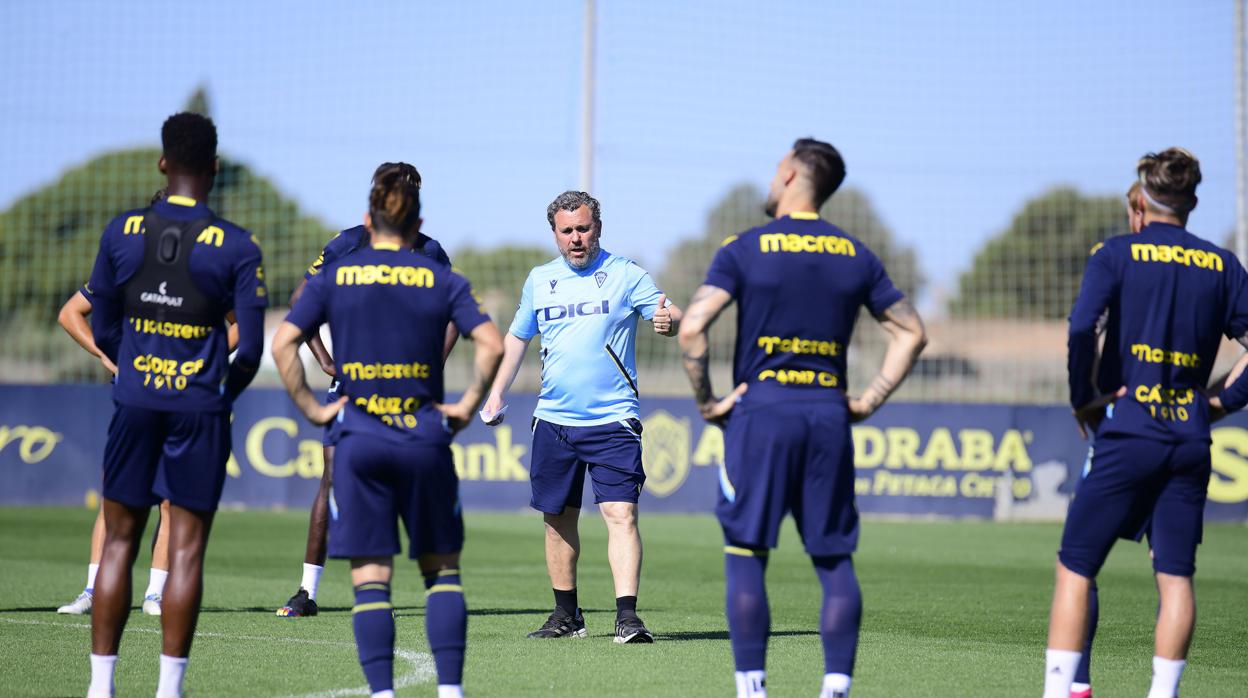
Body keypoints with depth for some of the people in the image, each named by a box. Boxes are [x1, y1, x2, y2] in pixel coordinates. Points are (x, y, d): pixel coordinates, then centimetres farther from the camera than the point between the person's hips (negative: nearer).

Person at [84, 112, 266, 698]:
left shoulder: (121, 232, 1)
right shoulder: (237, 247, -5)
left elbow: (103, 329, 7)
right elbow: (251, 349, -5)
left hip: (134, 405, 2)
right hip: (199, 409, -2)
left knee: (119, 541, 9)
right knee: (186, 550, 2)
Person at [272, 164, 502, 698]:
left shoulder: (334, 278, 3)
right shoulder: (443, 281, 2)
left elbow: (282, 344, -5)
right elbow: (492, 346, -9)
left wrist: (312, 408, 1)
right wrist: (467, 406, 0)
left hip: (359, 441, 0)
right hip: (425, 440, 0)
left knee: (370, 580, 3)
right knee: (442, 570, 12)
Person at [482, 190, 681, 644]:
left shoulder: (625, 274, 0)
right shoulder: (540, 280, 12)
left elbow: (668, 313, -8)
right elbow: (518, 336, 23)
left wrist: (669, 319, -32)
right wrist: (498, 391, 16)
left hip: (613, 420, -4)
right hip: (553, 420, 4)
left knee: (621, 513, -16)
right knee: (558, 518, 11)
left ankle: (627, 616, -20)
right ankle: (567, 615, 24)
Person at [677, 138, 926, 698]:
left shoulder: (745, 249, -2)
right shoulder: (856, 255, 9)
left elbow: (691, 328, -12)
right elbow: (911, 332, 13)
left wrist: (706, 401, -3)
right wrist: (870, 400, 12)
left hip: (761, 410, -3)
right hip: (829, 415, 3)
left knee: (745, 553, 3)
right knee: (835, 559, 6)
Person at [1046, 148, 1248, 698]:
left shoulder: (1118, 254, -1)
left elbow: (1081, 327, -15)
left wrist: (1083, 399, -4)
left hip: (1127, 434, -3)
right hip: (1191, 441, 3)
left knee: (1074, 569, 2)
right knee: (1176, 577, 6)